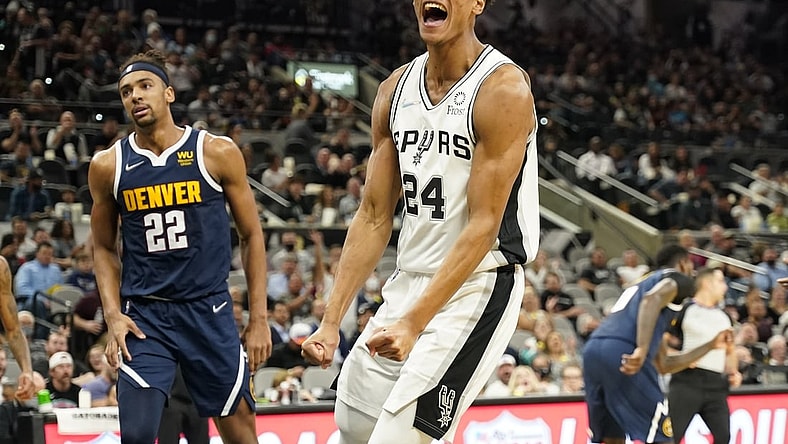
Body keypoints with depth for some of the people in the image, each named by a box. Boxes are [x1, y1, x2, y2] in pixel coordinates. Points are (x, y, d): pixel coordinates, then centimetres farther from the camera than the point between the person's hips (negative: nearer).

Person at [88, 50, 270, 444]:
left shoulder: (217, 153, -3)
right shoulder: (108, 166, 2)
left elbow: (251, 236, 4)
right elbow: (103, 247, 12)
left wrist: (259, 318, 1)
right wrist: (112, 315, -2)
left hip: (208, 310, 0)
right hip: (143, 316, 0)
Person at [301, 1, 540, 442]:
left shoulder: (503, 89, -16)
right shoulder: (395, 91, 6)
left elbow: (483, 226, -19)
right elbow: (374, 218, 8)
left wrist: (413, 323, -26)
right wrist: (331, 322, 0)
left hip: (477, 286, -8)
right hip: (410, 282, 8)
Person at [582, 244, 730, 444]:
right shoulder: (676, 278, 14)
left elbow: (663, 364, 38)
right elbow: (652, 300, -13)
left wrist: (711, 345, 45)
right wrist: (642, 349, -24)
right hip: (624, 353, -8)